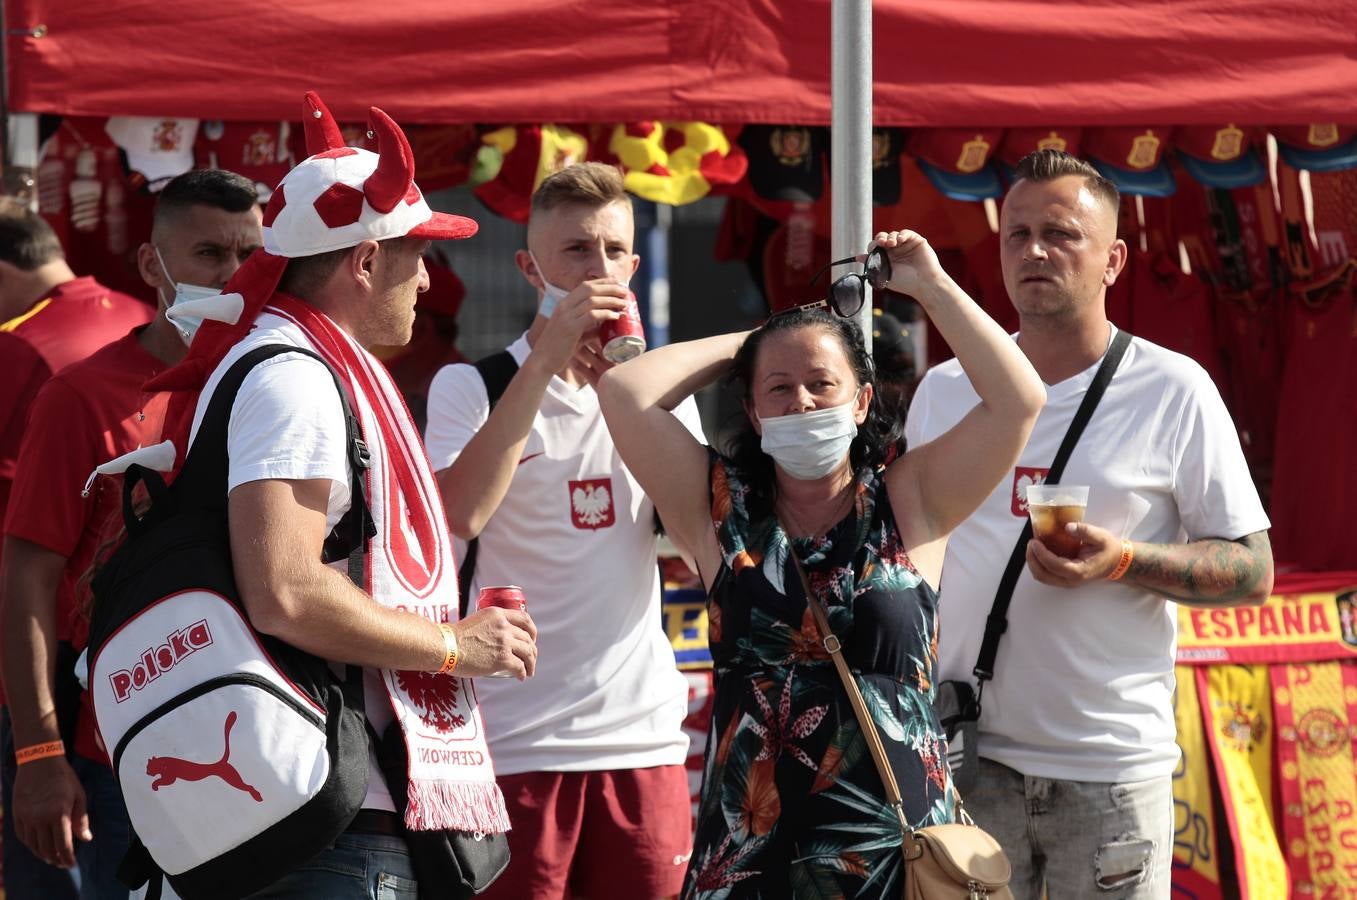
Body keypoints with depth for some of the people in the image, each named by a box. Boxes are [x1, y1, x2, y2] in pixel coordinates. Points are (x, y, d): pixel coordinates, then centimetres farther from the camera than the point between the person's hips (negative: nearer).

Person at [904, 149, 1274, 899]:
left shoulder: (1175, 392, -1)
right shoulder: (945, 389, 10)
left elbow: (1253, 572, -2)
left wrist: (1122, 561, -18)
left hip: (1113, 771, -3)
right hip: (967, 756, 3)